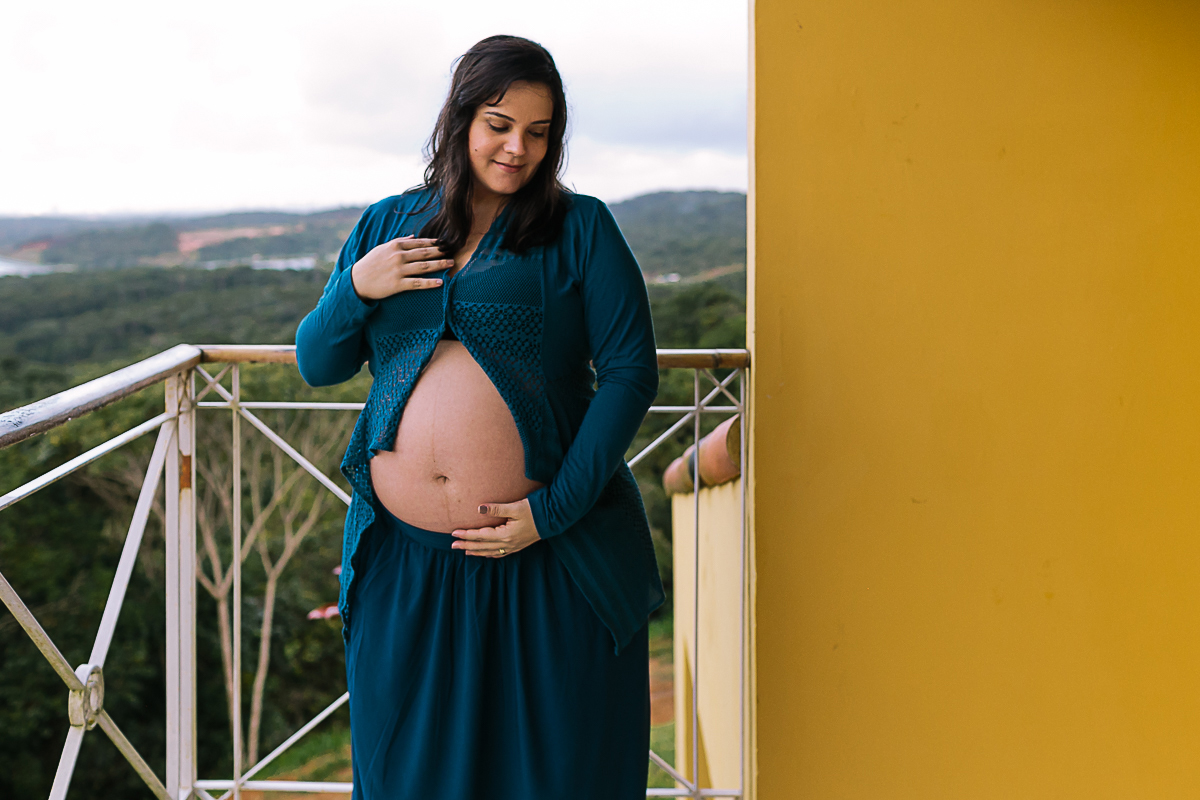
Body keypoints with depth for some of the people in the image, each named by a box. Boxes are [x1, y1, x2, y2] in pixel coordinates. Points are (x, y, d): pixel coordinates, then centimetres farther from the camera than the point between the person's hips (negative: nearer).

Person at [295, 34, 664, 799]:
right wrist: (356, 289, -6)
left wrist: (556, 508, -15)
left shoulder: (580, 228, 1)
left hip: (552, 565, -3)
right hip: (404, 562, 3)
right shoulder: (387, 225, 12)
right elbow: (317, 365, 14)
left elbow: (631, 372, -7)